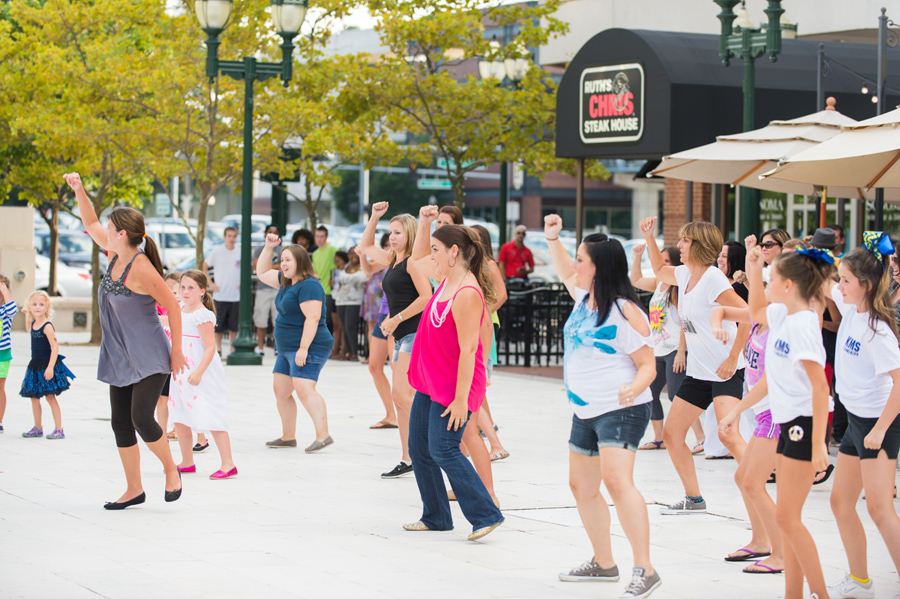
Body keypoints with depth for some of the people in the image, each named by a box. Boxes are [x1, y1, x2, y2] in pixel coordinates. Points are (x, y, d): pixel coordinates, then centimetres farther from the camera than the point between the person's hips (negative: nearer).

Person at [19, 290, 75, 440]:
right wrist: (27, 315, 21)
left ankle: (59, 429, -3)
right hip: (35, 365, 8)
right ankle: (37, 428, 23)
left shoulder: (47, 326, -18)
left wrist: (50, 367, -28)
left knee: (50, 396, -7)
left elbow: (55, 347, -22)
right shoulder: (34, 324, 7)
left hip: (46, 364, -8)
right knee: (34, 397, 12)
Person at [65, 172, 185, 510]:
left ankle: (171, 471, 7)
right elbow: (90, 223, 18)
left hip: (149, 357, -9)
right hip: (119, 358, 9)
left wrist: (177, 352, -13)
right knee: (121, 424, 7)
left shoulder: (141, 269, -21)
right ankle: (134, 489, 16)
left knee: (141, 419, -17)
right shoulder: (116, 254, 2)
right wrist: (79, 191, 5)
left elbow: (173, 306, -17)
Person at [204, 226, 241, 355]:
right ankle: (218, 348, 13)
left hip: (236, 295, 1)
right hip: (220, 295, -1)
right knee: (219, 324, 1)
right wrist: (210, 284, 0)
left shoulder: (241, 252, 4)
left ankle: (233, 348, 15)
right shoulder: (217, 252, 0)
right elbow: (205, 267, 9)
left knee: (234, 324, 4)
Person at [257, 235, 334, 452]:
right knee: (281, 391, 12)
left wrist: (304, 348, -27)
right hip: (287, 349, 11)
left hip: (308, 349, -11)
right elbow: (262, 273, 29)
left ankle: (323, 435, -26)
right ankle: (288, 437, 20)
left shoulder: (309, 286, -16)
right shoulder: (286, 282, 15)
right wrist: (268, 247, 17)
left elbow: (312, 318, -23)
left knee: (304, 389, -22)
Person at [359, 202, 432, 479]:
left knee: (401, 394, -18)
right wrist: (374, 217, 23)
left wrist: (396, 319, -15)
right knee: (401, 398, 7)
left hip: (416, 334, -9)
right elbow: (365, 246, 35)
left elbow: (426, 296, -19)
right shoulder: (392, 260, 18)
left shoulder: (413, 261, -9)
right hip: (401, 335, 9)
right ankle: (407, 459, 9)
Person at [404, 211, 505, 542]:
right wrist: (424, 224, 14)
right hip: (430, 383, 10)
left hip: (454, 387, -10)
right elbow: (416, 261, 27)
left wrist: (461, 398, -25)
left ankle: (486, 514, -7)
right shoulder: (447, 277, 5)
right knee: (419, 448, 11)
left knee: (443, 450, -13)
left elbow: (468, 350, -25)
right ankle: (435, 517, 21)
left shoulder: (467, 294, -23)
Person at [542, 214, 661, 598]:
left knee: (617, 480, -24)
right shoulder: (584, 298, 9)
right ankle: (604, 563, 30)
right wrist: (553, 239, 21)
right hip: (585, 411, 10)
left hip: (621, 410, -10)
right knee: (582, 486, 16)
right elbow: (565, 273, 33)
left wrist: (633, 388, -34)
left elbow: (648, 365, -15)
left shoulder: (625, 311, -16)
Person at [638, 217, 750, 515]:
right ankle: (694, 499, 23)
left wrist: (732, 359, -22)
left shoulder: (712, 278, -17)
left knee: (728, 435, -26)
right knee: (671, 434, 10)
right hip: (697, 373, 9)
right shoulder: (685, 274, 8)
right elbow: (660, 271, 32)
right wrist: (648, 237, 20)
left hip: (725, 371, -9)